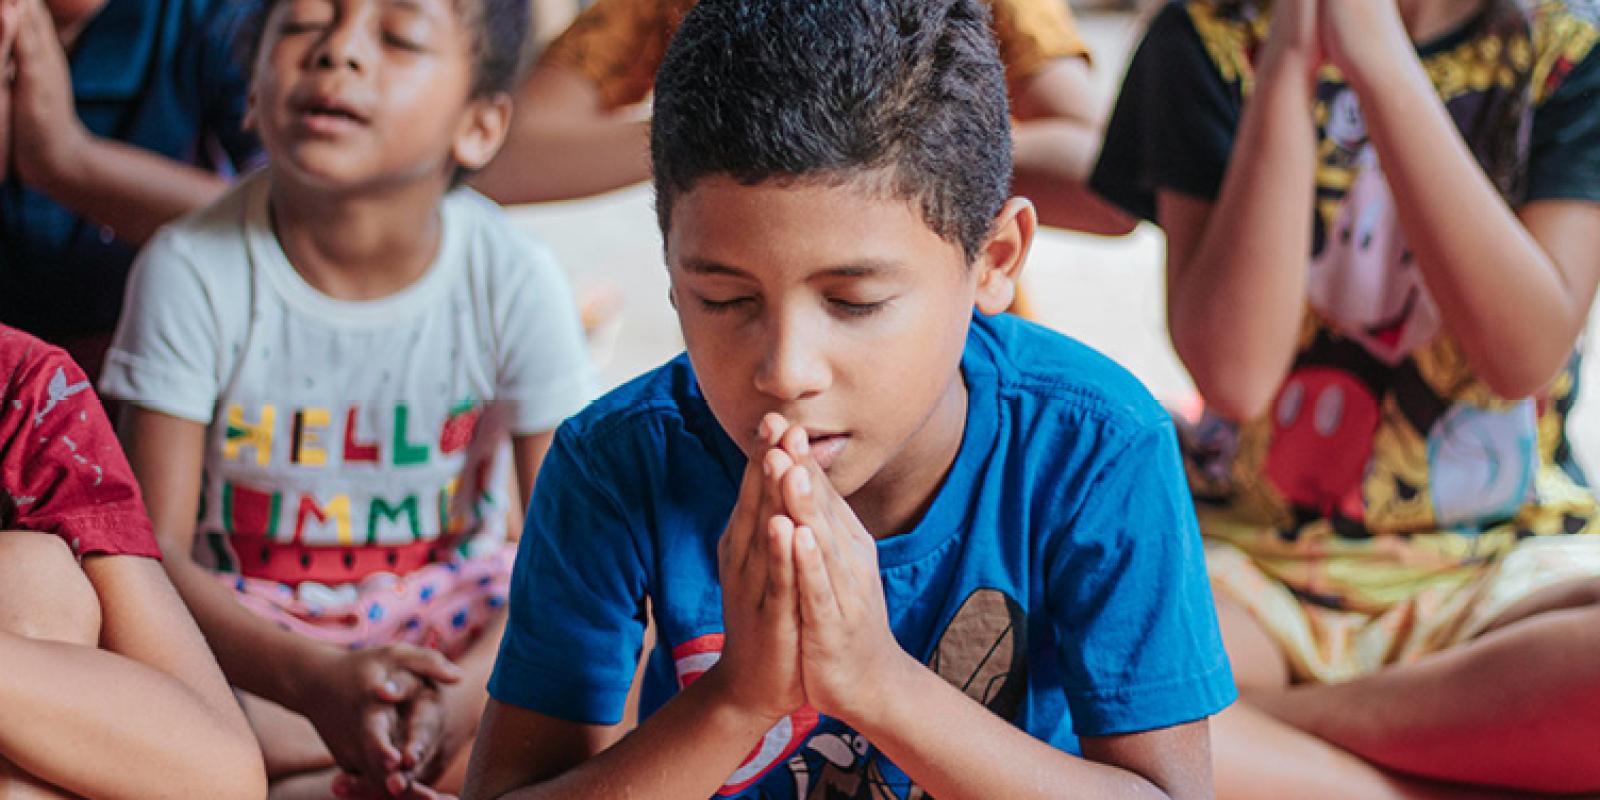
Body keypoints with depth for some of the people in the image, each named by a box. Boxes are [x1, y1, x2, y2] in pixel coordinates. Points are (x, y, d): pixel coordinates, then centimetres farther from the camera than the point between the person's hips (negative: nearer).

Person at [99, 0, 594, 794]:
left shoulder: (513, 281, -13)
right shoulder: (193, 271, -16)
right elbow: (155, 549, -18)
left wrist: (466, 692, -31)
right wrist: (314, 679, -35)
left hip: (444, 622, 1)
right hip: (244, 630, 0)